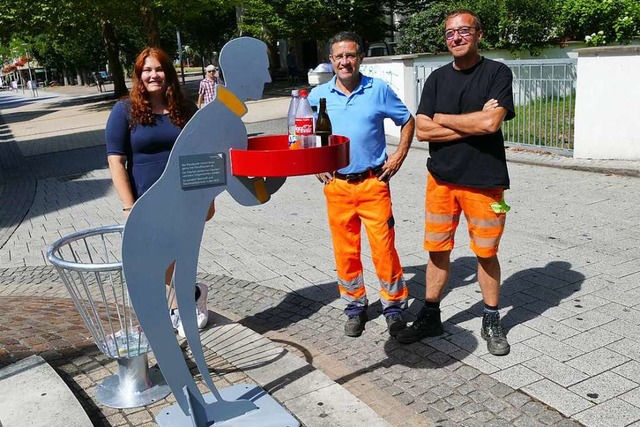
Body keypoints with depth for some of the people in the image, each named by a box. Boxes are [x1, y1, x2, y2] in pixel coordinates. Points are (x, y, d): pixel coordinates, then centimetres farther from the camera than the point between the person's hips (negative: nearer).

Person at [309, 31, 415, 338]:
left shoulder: (378, 89, -1)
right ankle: (355, 307, 25)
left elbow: (407, 122, 9)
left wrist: (398, 157, 0)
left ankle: (394, 306, 16)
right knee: (345, 250, 8)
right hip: (337, 185, 2)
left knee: (384, 247, -2)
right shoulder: (318, 95, 3)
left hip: (374, 182, -2)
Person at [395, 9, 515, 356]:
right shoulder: (437, 78, 8)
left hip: (484, 181, -3)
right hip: (441, 178, 3)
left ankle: (492, 321, 26)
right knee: (438, 250, 10)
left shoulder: (497, 73, -3)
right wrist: (473, 124, -12)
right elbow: (422, 130, -3)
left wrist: (443, 119, -6)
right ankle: (430, 317, 26)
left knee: (486, 253, 8)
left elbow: (491, 122, -18)